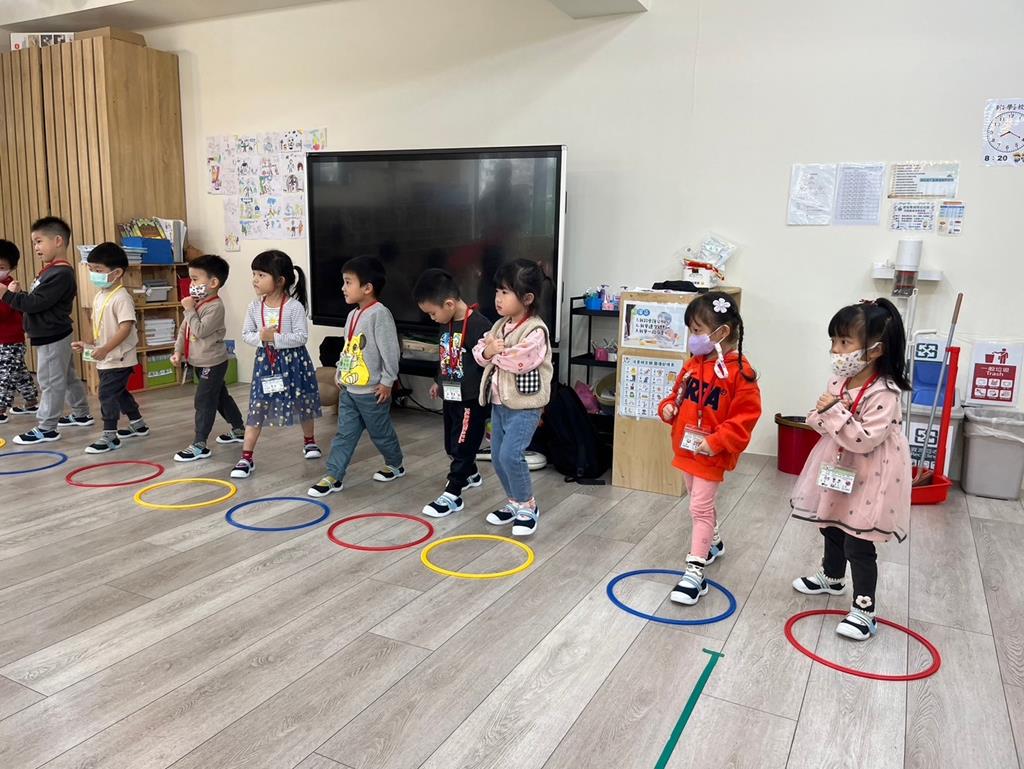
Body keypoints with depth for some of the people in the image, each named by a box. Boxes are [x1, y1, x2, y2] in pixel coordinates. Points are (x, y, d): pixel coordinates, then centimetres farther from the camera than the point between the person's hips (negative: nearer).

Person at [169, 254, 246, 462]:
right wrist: (178, 351, 5)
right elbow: (184, 329, 11)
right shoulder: (197, 303, 6)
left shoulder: (215, 307, -21)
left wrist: (190, 310, -22)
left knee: (203, 402, -6)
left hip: (212, 363, -9)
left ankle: (199, 445, 0)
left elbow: (200, 331, -28)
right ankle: (239, 430, 33)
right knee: (220, 397, 19)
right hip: (199, 362, 9)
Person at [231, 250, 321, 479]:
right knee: (257, 408, 0)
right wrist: (260, 337, -19)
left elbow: (301, 337, -20)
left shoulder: (294, 306, -16)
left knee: (303, 404, 16)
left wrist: (275, 337, -26)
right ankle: (246, 458, 4)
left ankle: (309, 441, 42)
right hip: (265, 361, 3)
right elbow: (246, 334, 2)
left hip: (293, 361, -2)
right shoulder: (255, 307, -3)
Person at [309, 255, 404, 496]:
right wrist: (340, 373, 17)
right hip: (348, 388, 8)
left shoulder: (380, 314, -19)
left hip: (371, 391, -8)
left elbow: (391, 351, -20)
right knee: (345, 433, 9)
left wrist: (387, 381, -17)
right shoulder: (353, 315, 9)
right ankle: (333, 476, 12)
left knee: (381, 432, 10)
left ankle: (395, 465, 32)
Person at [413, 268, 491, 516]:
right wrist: (439, 382, 26)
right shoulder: (447, 324, 4)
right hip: (451, 397, 9)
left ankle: (452, 494, 9)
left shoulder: (479, 326, -23)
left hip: (472, 400, -9)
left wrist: (489, 405, -18)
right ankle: (470, 475, 43)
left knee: (462, 446, 0)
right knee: (452, 445, 20)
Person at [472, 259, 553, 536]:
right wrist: (488, 351, -15)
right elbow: (479, 353, 8)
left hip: (524, 407, -8)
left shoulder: (535, 331, -17)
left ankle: (528, 506, 2)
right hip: (499, 404, 8)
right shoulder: (499, 326, 9)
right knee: (497, 457, 12)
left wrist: (497, 352, -13)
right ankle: (514, 503, 30)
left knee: (510, 454, -18)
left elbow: (521, 361, -28)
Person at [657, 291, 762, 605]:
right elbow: (678, 393, 18)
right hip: (685, 448, 8)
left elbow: (746, 417, -19)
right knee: (701, 504, 23)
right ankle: (713, 543, 47)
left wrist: (715, 442, -25)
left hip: (711, 454, -8)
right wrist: (668, 408, -3)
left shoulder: (739, 372, -19)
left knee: (700, 507, -7)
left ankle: (695, 571, -2)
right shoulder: (694, 364, 4)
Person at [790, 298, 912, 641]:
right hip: (836, 469, 8)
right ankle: (831, 578, 48)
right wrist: (823, 414, -16)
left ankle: (864, 609, 13)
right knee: (832, 529, 25)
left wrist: (836, 413, -29)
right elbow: (819, 419, 6)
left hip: (866, 479, -8)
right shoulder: (839, 379, -2)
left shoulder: (883, 394, -25)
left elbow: (865, 440, -30)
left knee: (858, 544, -1)